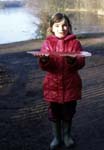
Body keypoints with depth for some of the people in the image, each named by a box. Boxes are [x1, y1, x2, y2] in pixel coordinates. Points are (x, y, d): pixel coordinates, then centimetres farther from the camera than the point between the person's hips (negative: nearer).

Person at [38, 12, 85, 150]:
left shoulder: (74, 42, -3)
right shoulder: (47, 43, -2)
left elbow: (81, 63, -10)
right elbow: (45, 67, -9)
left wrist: (72, 60, -31)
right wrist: (44, 60, -31)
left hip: (70, 85, 0)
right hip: (53, 84, 1)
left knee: (68, 112, 14)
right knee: (54, 113, 12)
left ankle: (67, 135, 37)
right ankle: (57, 137, 32)